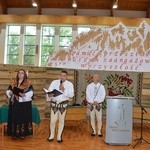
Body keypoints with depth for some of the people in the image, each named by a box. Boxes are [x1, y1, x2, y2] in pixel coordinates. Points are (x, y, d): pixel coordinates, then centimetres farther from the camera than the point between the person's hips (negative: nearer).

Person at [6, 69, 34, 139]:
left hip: (24, 104, -3)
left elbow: (30, 93, -11)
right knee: (14, 118, 4)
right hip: (15, 104, 4)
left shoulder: (28, 83, -1)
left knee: (23, 118, -2)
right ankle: (14, 133, 12)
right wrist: (12, 93, -11)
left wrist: (23, 95, -23)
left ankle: (23, 133, 6)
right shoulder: (14, 83, 11)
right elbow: (8, 91, 10)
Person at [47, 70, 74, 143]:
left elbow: (71, 95, -9)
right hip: (54, 103, 0)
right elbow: (49, 91, -5)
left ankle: (59, 137, 23)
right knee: (52, 120, 2)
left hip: (63, 104, 0)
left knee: (61, 121, 9)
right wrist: (49, 94, -28)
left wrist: (64, 90, -21)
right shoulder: (54, 82, 3)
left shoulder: (69, 84, 0)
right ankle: (51, 135, 22)